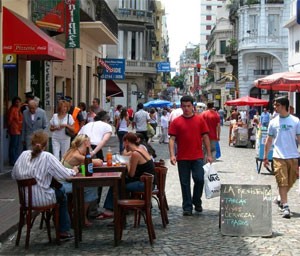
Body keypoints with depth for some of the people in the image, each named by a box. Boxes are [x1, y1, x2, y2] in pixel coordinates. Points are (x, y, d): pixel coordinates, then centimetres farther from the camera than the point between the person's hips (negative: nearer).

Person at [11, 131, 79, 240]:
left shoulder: (23, 154, -2)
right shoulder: (47, 157, -16)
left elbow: (14, 175, 5)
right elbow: (64, 174, -16)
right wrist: (73, 171, 4)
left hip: (24, 198, 5)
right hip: (41, 199, -5)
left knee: (58, 189, 30)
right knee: (61, 193, 27)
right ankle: (63, 231, 33)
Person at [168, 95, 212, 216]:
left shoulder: (200, 120, 3)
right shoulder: (176, 122, 2)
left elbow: (205, 137, 5)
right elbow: (172, 139, -2)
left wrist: (209, 154, 1)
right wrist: (172, 155, -15)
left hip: (198, 157, 0)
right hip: (182, 158, 0)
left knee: (199, 179, -6)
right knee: (185, 183, 5)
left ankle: (197, 201, 19)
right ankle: (187, 207, 14)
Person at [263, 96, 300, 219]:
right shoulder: (273, 122, 5)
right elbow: (269, 140, 12)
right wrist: (265, 156, 10)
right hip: (279, 157, 0)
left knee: (290, 182, 11)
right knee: (282, 182, -8)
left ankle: (281, 198, 36)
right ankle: (285, 207, -6)